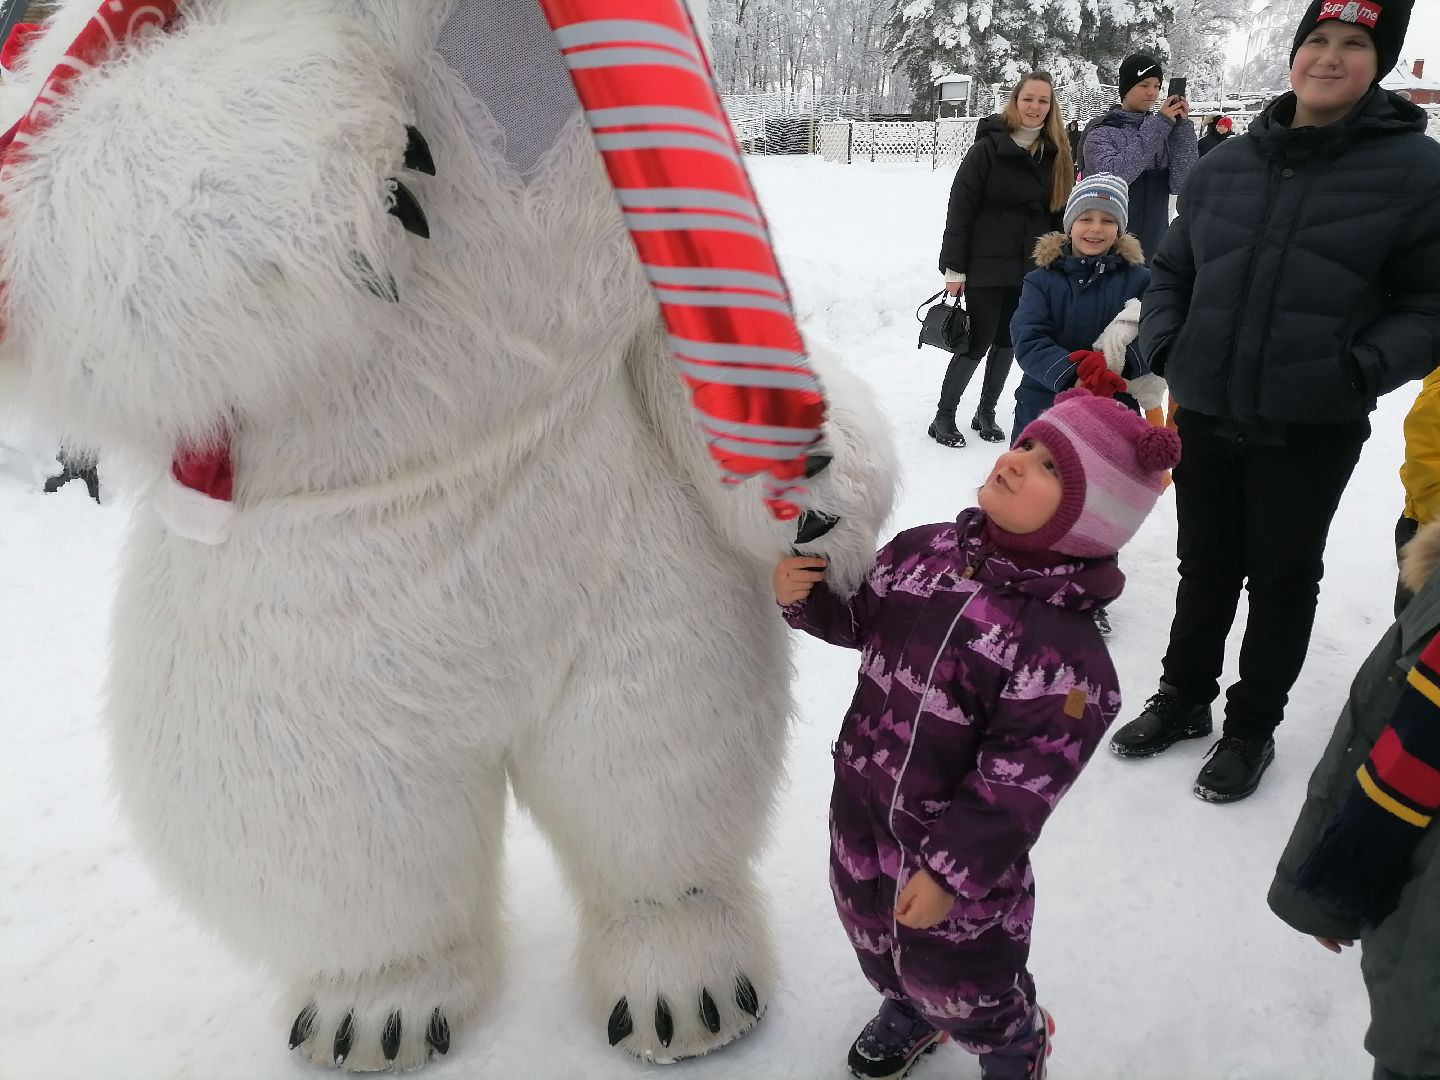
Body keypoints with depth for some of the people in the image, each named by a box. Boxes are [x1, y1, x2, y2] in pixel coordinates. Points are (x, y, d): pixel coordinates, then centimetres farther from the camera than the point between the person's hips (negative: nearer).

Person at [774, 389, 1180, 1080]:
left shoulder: (1066, 647, -28)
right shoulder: (923, 551, -9)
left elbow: (1020, 782, -25)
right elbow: (861, 619, 8)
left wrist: (949, 870, -21)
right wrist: (805, 597, -11)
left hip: (959, 846, -6)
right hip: (860, 815, 6)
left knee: (963, 984, 19)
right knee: (875, 940, 30)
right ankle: (909, 1011, 63)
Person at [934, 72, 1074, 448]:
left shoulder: (1056, 154, 6)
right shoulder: (988, 148, -8)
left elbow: (1060, 211, 11)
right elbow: (960, 208, -10)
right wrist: (954, 267, -13)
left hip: (1031, 267, 5)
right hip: (987, 266, -5)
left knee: (1007, 342, 11)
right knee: (978, 343, -4)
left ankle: (986, 412, 25)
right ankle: (944, 416, 9)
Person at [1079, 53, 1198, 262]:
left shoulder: (1163, 130, 8)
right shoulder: (1101, 131, -3)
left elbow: (1180, 184, -5)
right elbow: (1112, 177, -23)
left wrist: (1183, 128, -12)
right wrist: (1158, 125, -20)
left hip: (1155, 244, 4)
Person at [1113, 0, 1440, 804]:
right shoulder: (1226, 166, 5)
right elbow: (1173, 271, 16)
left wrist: (1359, 373, -20)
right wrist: (1163, 348, 0)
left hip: (1310, 430, -3)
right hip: (1205, 415, 4)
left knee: (1283, 579, 12)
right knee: (1205, 569, 17)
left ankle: (1253, 727, 30)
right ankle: (1184, 699, 37)